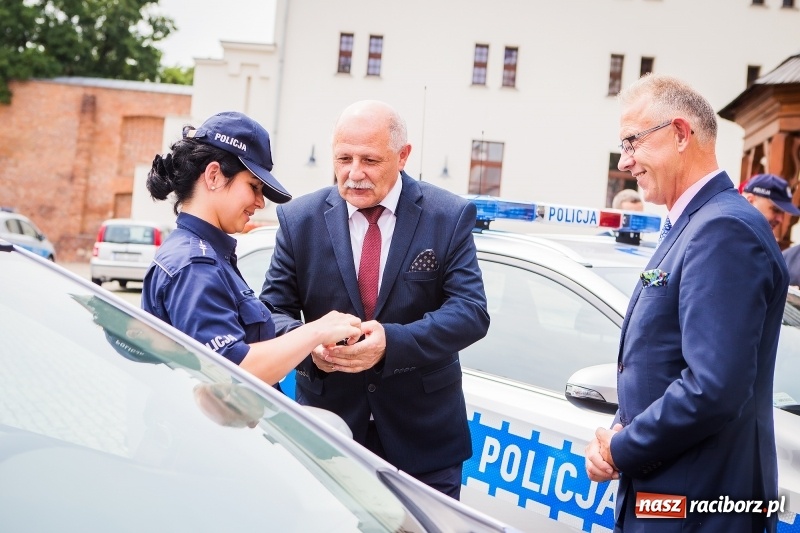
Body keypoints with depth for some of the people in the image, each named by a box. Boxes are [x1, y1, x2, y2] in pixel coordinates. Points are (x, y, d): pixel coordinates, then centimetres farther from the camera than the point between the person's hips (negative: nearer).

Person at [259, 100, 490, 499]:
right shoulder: (299, 219, -2)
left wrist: (392, 342, -29)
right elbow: (274, 311, 0)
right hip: (329, 422, 1)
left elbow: (471, 311, -13)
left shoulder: (449, 216, -6)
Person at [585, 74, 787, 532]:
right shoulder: (692, 227, 11)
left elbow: (714, 388, -28)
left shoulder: (724, 230, -20)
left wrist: (622, 450, -15)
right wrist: (618, 435, 1)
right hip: (657, 493, 9)